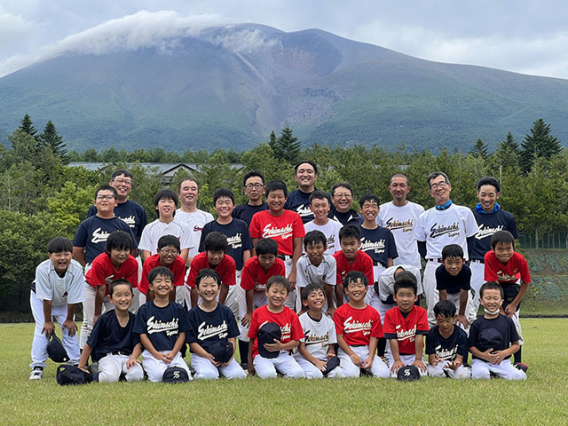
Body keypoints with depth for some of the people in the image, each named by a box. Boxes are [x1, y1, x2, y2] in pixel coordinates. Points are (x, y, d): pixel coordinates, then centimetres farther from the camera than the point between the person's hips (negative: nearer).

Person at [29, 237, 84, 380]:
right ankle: (37, 366, -3)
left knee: (70, 328, -4)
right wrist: (48, 321, -20)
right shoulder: (42, 269, -38)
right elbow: (46, 299, -28)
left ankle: (75, 364, 8)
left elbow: (73, 299, -23)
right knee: (43, 329, -11)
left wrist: (70, 319, -13)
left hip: (64, 301, 2)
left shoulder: (76, 269, -36)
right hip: (41, 298, -2)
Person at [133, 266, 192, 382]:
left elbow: (182, 334, 8)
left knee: (184, 376, -22)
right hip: (151, 353, -2)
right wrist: (157, 354, -10)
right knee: (158, 376, -29)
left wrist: (173, 354, -7)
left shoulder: (178, 309, 9)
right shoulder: (144, 310, 5)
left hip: (173, 352, 2)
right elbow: (143, 335, 2)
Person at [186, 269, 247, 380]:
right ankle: (199, 369, 0)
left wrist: (230, 356, -13)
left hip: (224, 355, 3)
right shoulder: (193, 314, 1)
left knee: (238, 374, -23)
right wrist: (208, 356, -17)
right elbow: (192, 342, -2)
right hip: (201, 355, -3)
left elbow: (231, 339, 6)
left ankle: (221, 367, 4)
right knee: (208, 375, -32)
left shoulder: (226, 312, 8)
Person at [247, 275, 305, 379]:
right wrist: (250, 363, 7)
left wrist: (281, 347, -16)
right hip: (262, 355, -2)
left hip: (283, 354, 2)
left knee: (298, 374, -24)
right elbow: (252, 339, 7)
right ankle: (261, 367, 1)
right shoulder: (258, 313, 1)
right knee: (268, 375, -32)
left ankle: (279, 369, 4)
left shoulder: (291, 315, 2)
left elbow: (296, 341, 3)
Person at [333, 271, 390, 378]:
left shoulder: (373, 313, 6)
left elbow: (373, 337, 2)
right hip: (347, 350, -3)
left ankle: (365, 367, 9)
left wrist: (370, 357, -12)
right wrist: (352, 355, -13)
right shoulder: (340, 312, 0)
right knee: (351, 374, -31)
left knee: (383, 373, -19)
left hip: (366, 350, 3)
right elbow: (339, 337, -3)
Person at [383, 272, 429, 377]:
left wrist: (418, 359, -18)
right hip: (397, 353, 0)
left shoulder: (421, 312, -8)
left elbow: (419, 337, -14)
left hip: (414, 354, 0)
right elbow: (393, 339, -14)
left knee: (421, 373, -25)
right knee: (397, 375, -25)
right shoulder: (390, 314, -8)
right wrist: (397, 360, -21)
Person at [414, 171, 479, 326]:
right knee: (433, 316, 0)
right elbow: (421, 245, 17)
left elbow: (472, 240, 12)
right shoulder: (425, 217, 11)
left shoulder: (464, 212, 8)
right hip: (433, 269, 1)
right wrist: (432, 262, 7)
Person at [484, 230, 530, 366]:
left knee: (512, 318, -14)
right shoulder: (489, 258, -33)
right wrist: (500, 309, -28)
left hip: (513, 286, 0)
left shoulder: (520, 259, -29)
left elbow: (526, 282, -14)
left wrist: (514, 305, -13)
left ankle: (518, 361, -8)